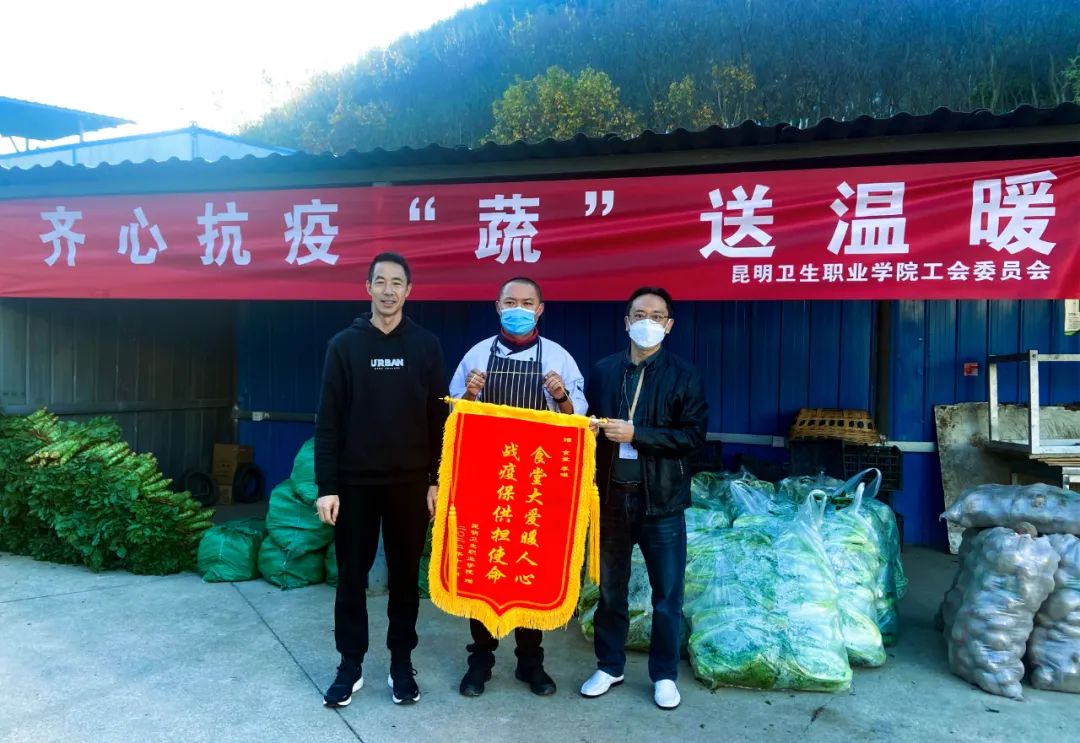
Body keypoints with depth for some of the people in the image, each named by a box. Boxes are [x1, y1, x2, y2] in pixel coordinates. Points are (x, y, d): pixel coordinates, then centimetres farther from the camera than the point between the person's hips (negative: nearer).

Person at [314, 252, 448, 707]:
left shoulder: (426, 346, 2)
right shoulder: (344, 345, -1)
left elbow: (439, 419, 2)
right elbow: (328, 422, -2)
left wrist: (437, 480, -2)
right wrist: (326, 486, -7)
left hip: (410, 483, 1)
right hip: (355, 482, 0)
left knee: (406, 575, 10)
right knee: (351, 576, 8)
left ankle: (402, 662, 24)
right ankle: (351, 664, 23)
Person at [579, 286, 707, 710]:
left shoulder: (684, 375, -2)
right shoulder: (603, 370, 7)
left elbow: (694, 436, -10)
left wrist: (636, 434, -18)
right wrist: (590, 428, -10)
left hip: (661, 500, -2)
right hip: (612, 495, 2)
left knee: (667, 593, 8)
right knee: (610, 588, 14)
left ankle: (664, 675, 25)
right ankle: (609, 666, 31)